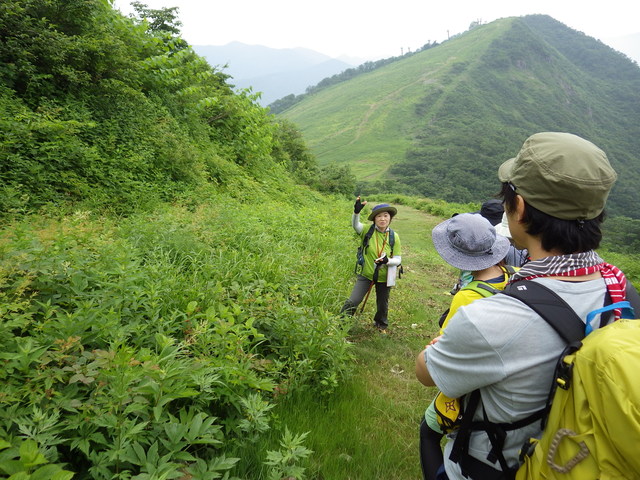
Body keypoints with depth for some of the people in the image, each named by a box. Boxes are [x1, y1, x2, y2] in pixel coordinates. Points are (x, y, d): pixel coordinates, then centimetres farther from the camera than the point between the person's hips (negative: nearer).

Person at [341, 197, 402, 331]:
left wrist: (387, 261, -29)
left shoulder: (394, 236, -10)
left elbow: (398, 259, -7)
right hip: (366, 274, -1)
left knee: (382, 304, 21)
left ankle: (381, 325, 50)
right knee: (352, 301, -7)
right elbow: (355, 225, -33)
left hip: (384, 277, 2)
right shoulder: (368, 230, -12)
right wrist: (356, 212, -54)